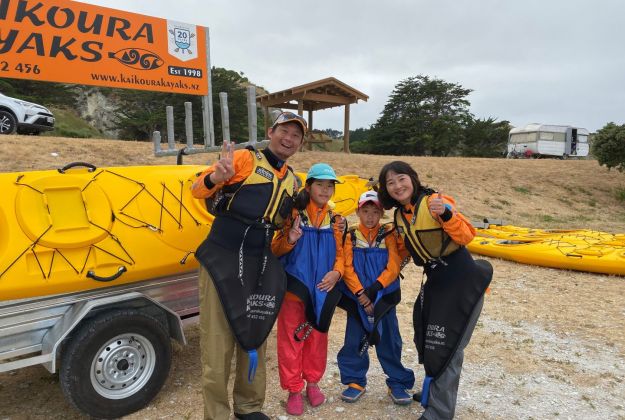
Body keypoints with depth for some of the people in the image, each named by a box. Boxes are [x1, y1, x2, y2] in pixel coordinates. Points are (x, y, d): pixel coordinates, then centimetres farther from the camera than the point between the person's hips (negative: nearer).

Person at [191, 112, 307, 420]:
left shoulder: (292, 181, 14)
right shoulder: (245, 158, -4)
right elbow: (198, 190, -9)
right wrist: (216, 177, -31)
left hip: (260, 266, 6)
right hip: (222, 260, -5)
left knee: (254, 336, 15)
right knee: (218, 341, 1)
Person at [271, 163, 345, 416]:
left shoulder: (335, 220, 6)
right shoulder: (295, 214, -6)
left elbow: (339, 253, 8)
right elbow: (276, 250, -5)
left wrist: (336, 272, -11)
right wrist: (290, 240, -25)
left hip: (322, 289, 3)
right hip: (295, 286, -3)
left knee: (317, 336, 14)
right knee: (292, 337, 3)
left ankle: (313, 382, 34)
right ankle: (294, 389, 20)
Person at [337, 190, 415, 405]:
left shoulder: (389, 235, -3)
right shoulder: (351, 237, -1)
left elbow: (394, 267, -10)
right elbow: (348, 268, -7)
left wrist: (374, 289, -18)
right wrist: (360, 293, -18)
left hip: (384, 297, -1)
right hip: (357, 298, 1)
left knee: (389, 341, 8)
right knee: (354, 341, 9)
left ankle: (397, 382, 26)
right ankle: (355, 381, 27)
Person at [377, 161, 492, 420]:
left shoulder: (434, 201, -15)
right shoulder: (400, 216, 6)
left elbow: (467, 236, -19)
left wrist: (446, 214, -36)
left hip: (461, 280, -8)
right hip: (435, 281, 8)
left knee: (446, 344, -1)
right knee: (427, 338, 19)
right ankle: (434, 391, 41)